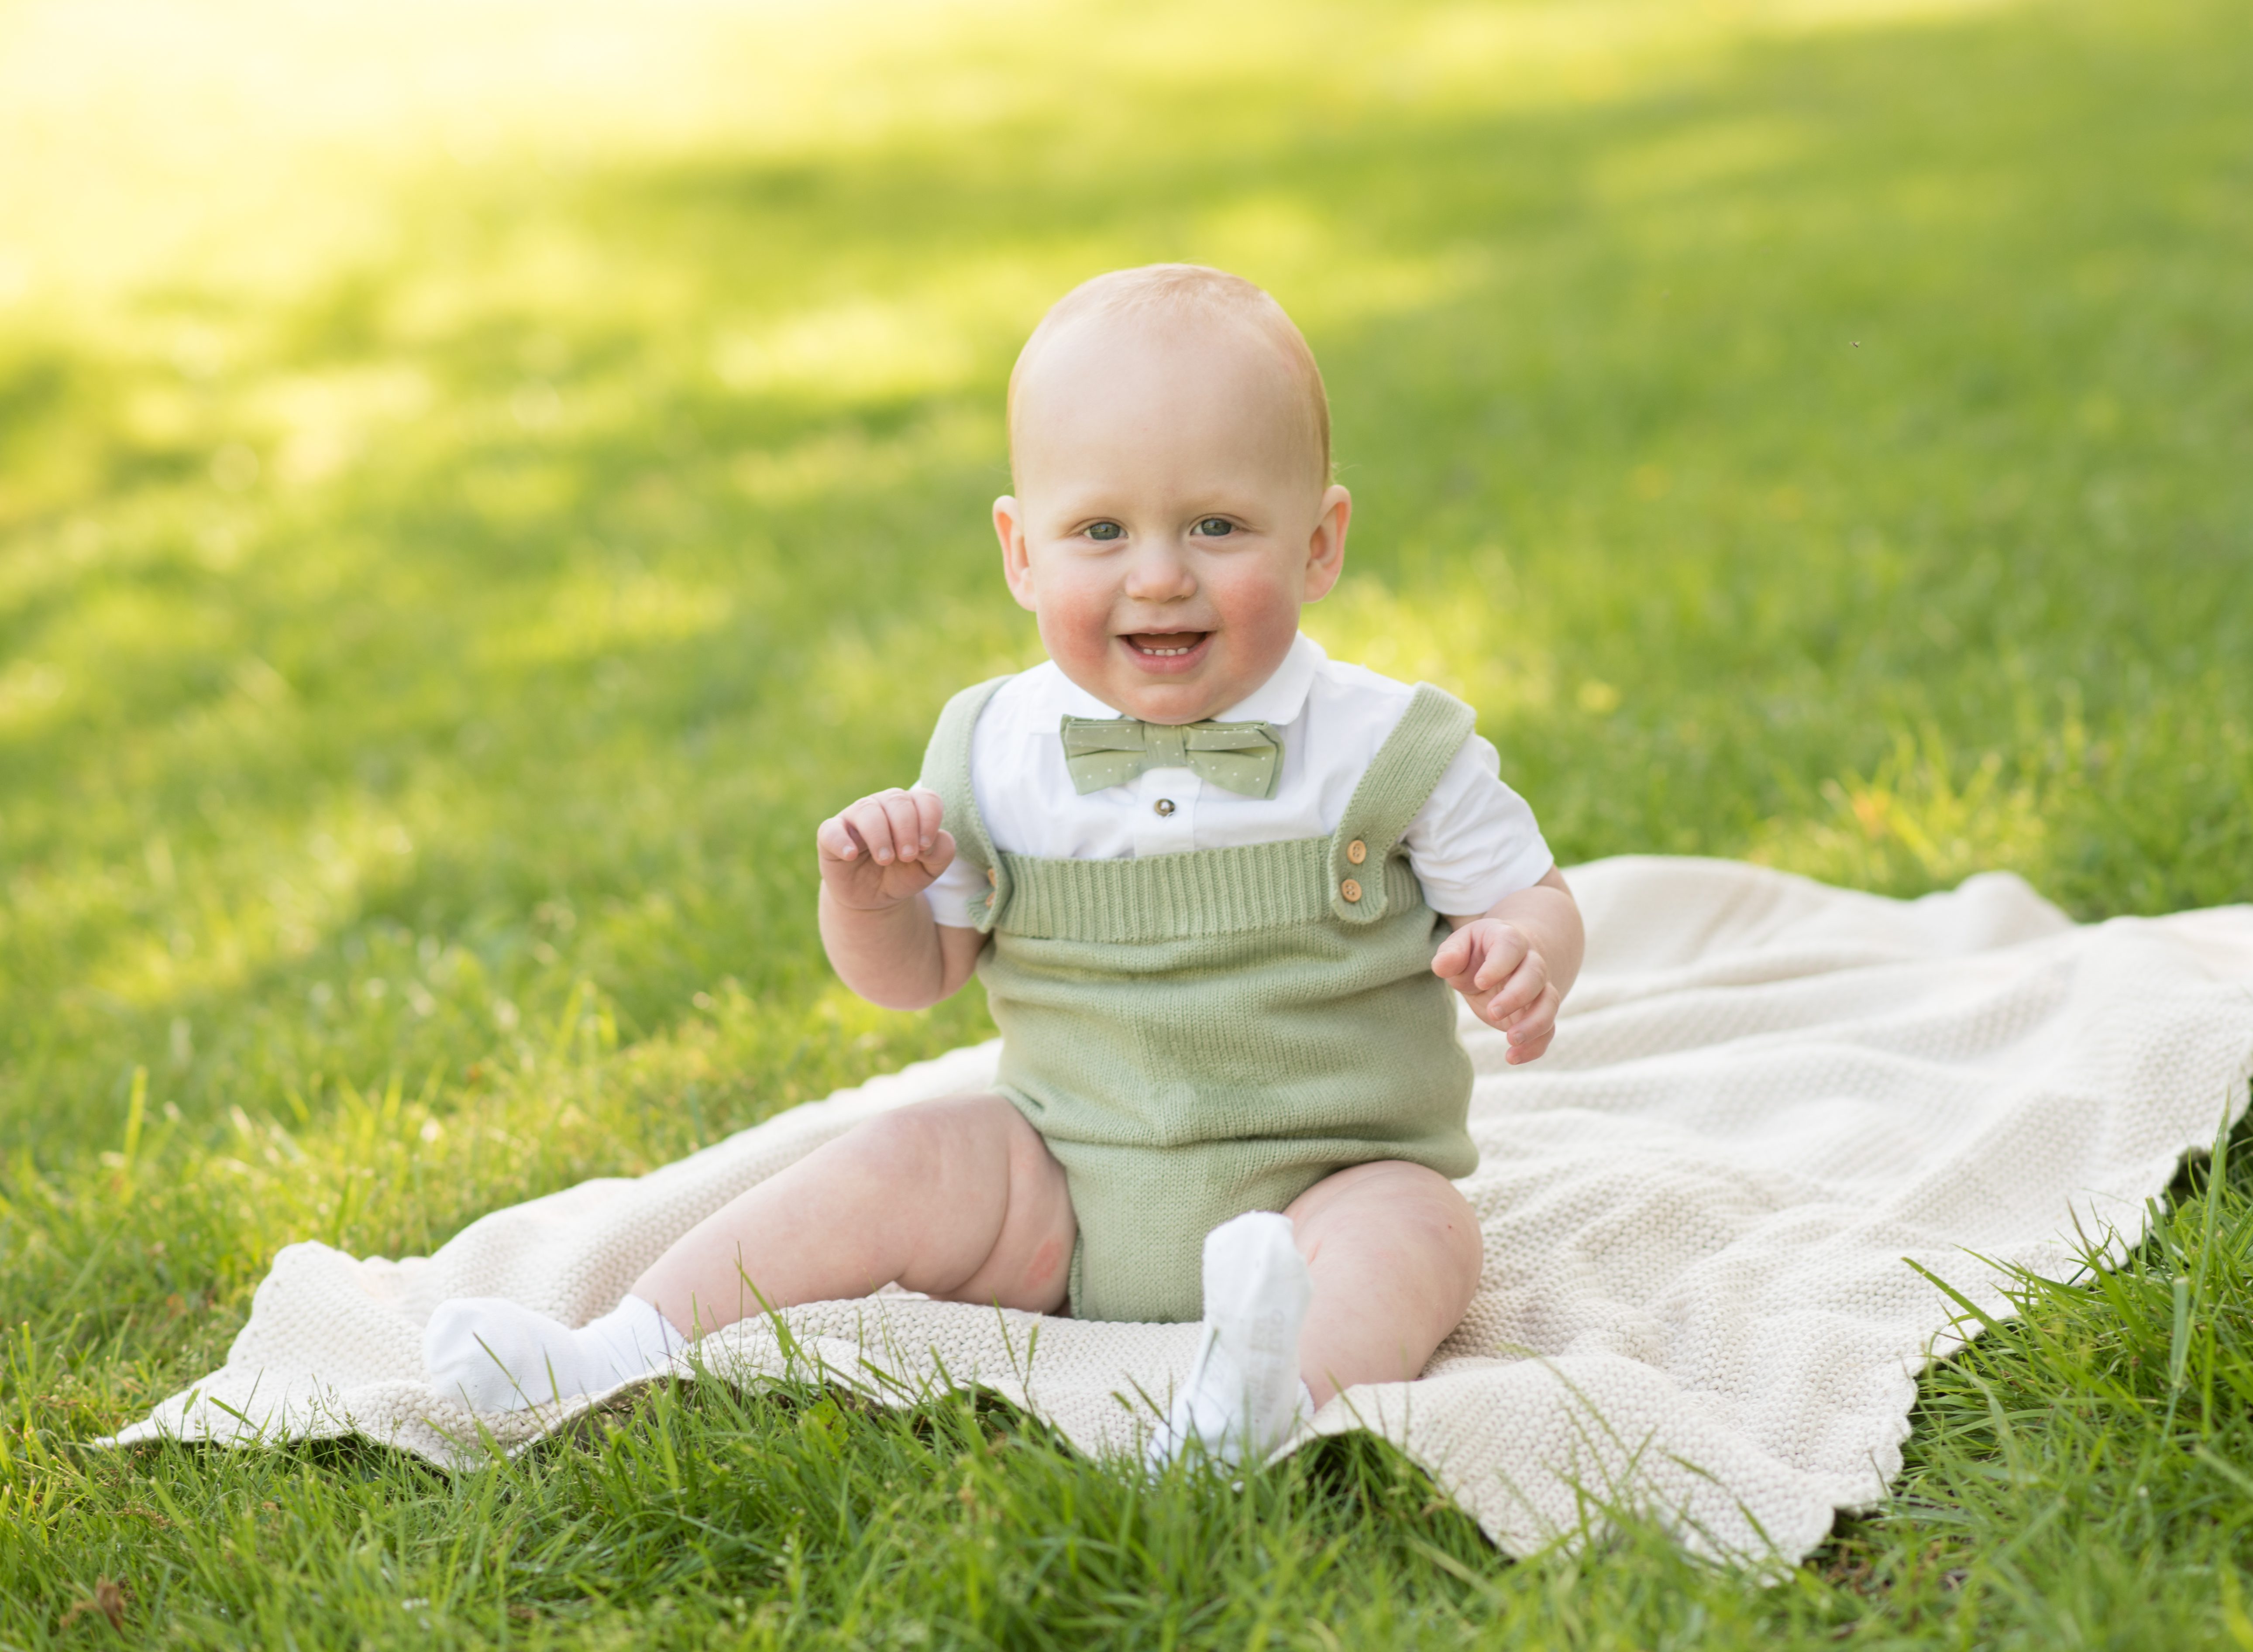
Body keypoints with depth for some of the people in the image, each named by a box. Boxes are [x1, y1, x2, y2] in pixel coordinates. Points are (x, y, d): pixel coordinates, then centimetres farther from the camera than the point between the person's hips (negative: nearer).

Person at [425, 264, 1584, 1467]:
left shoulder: (1389, 749, -7)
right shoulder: (997, 753, 0)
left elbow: (1532, 896, 3)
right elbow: (914, 974, 8)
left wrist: (1523, 957, -22)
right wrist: (866, 898, -15)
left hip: (1323, 1191, -3)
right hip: (1064, 1196, 3)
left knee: (1417, 1230, -30)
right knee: (904, 1165, -14)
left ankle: (1276, 1397, -58)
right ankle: (618, 1361, -14)